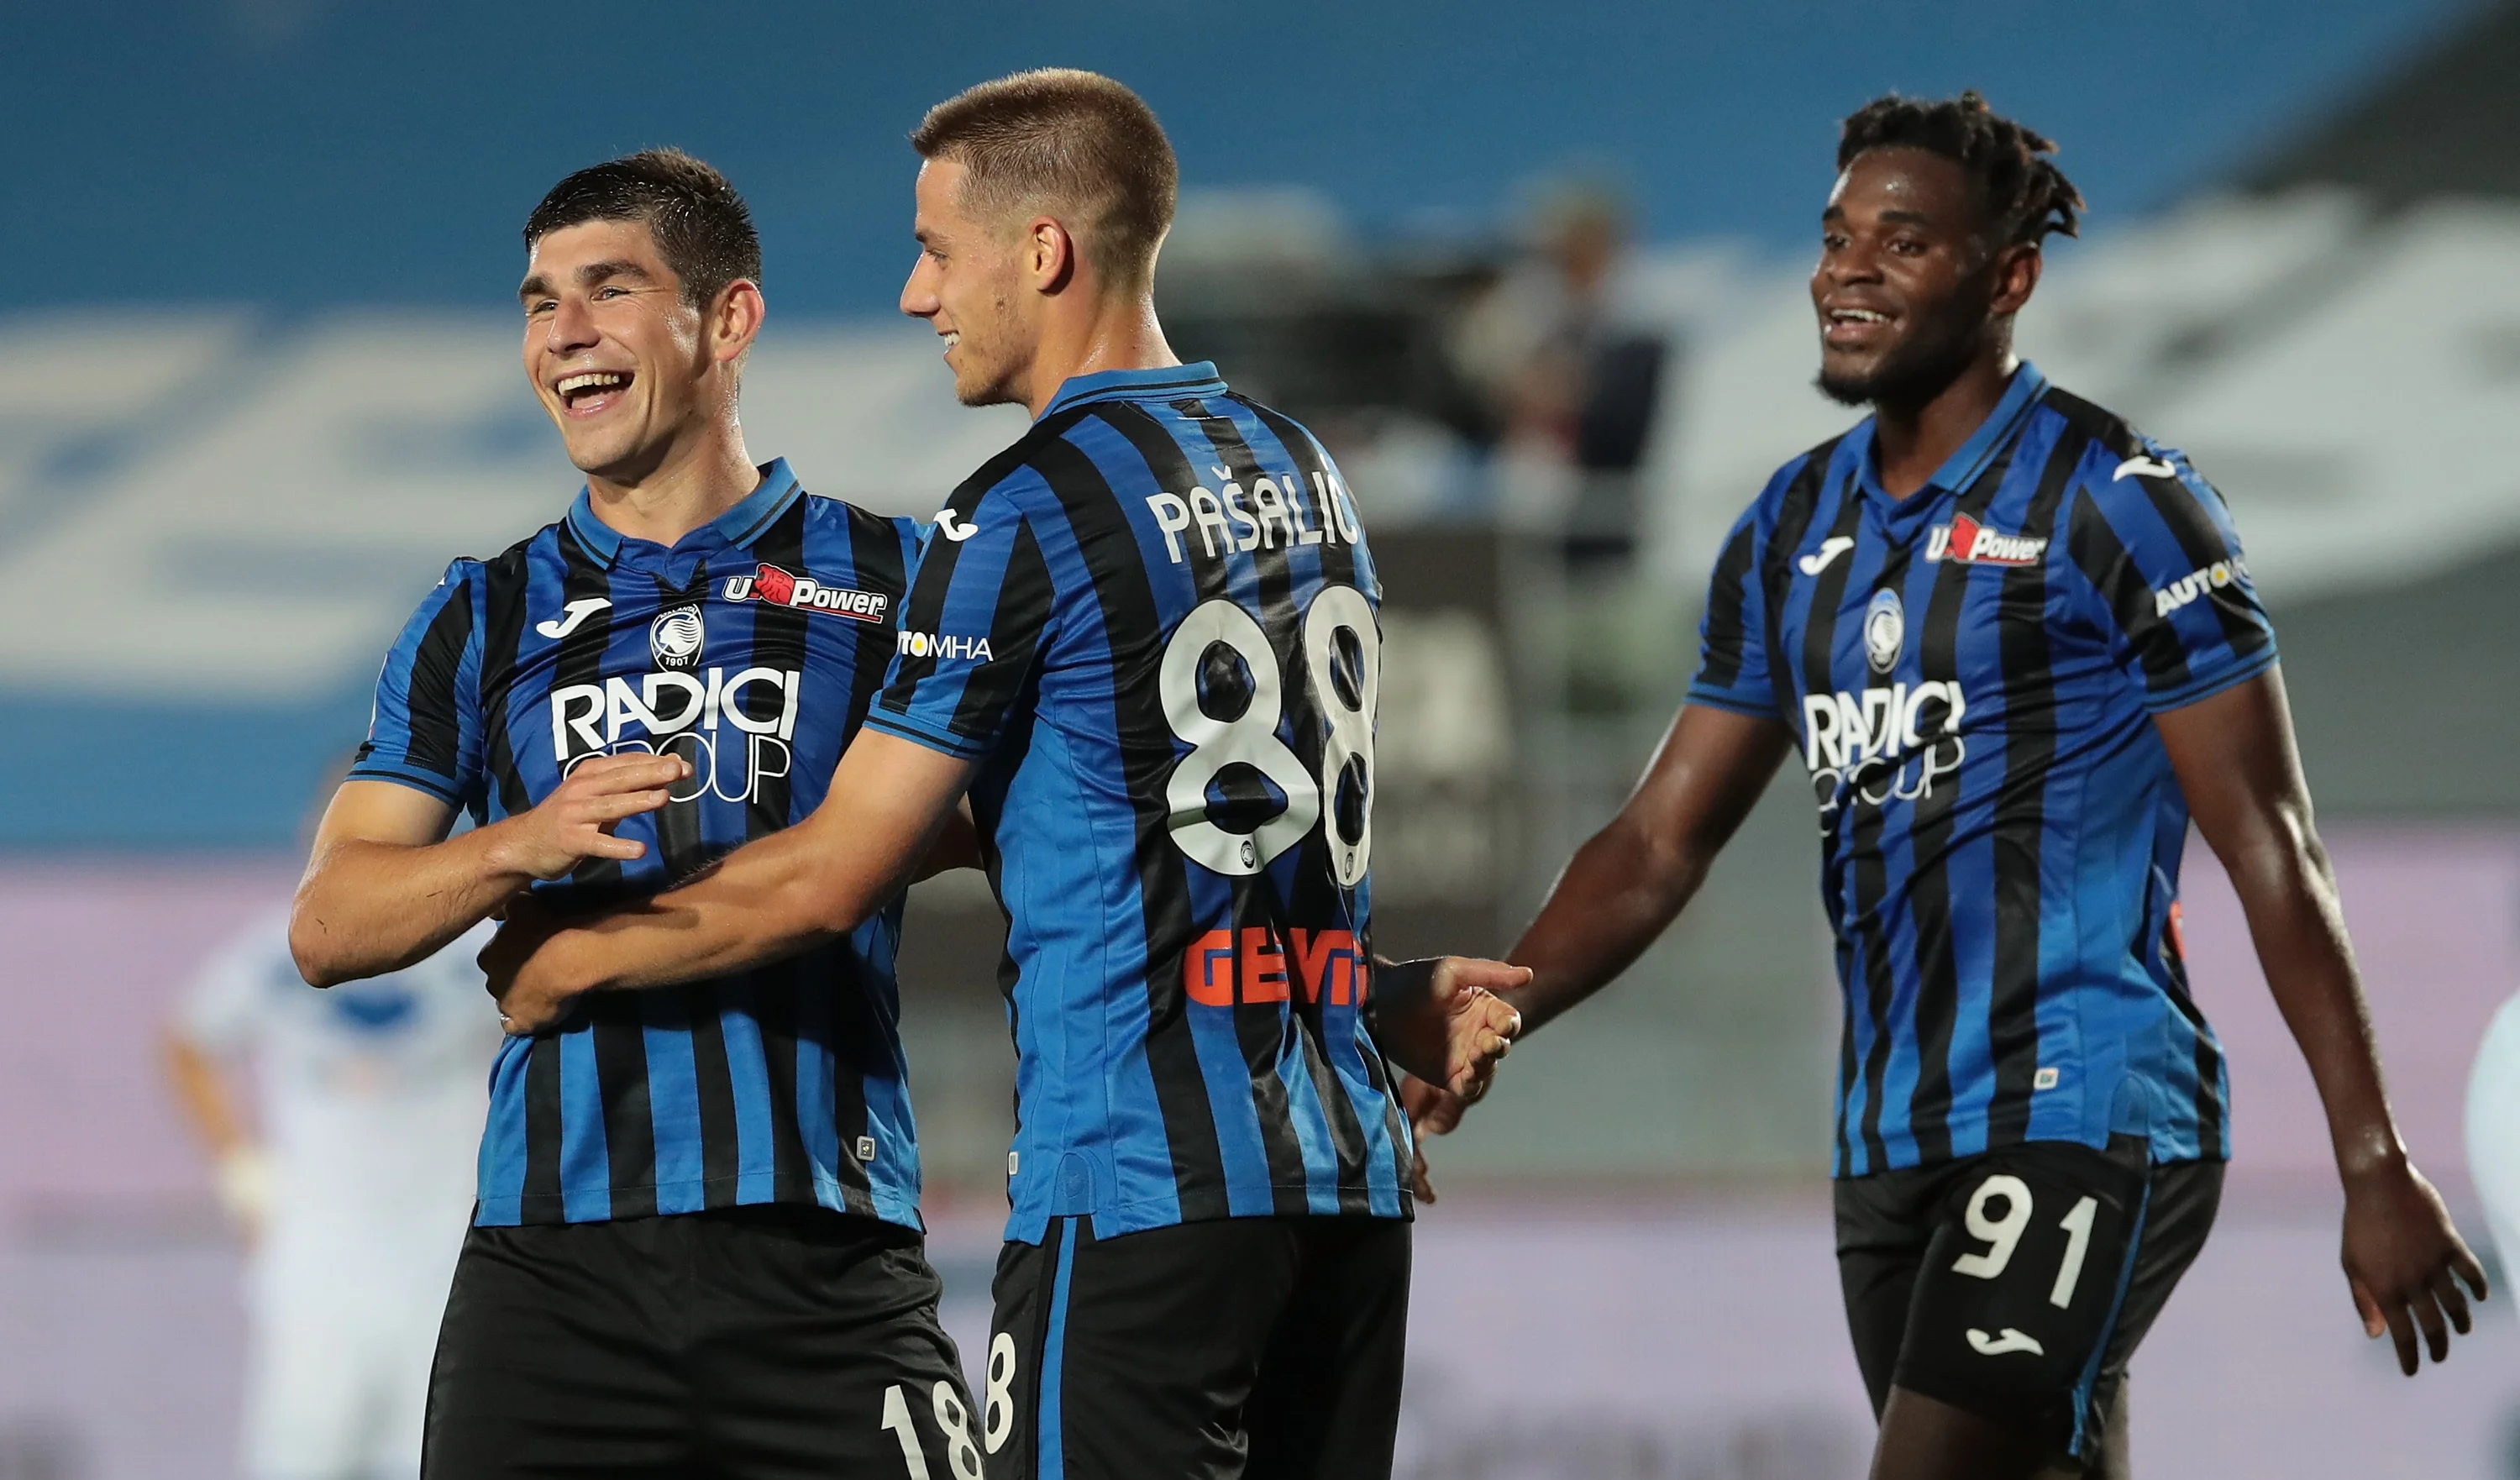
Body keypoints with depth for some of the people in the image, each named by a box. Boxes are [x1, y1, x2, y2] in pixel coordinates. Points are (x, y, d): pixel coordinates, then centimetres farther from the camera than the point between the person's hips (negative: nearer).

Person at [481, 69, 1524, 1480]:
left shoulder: (1028, 514, -10)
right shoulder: (1308, 476, 14)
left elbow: (826, 881, -7)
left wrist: (562, 960, 5)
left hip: (1141, 1192, -8)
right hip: (1350, 1176, 8)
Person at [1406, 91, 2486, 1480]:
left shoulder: (2113, 502, -6)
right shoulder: (1794, 529, 13)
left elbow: (2269, 849, -7)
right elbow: (1658, 844, 15)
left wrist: (2375, 1171, -11)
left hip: (2081, 1120, -7)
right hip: (1892, 1146, 7)